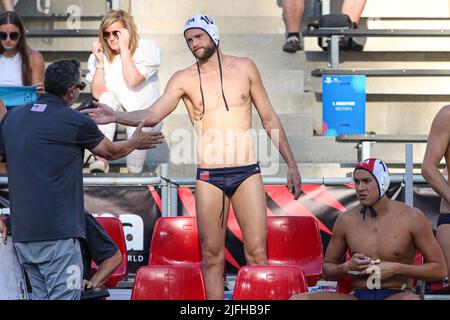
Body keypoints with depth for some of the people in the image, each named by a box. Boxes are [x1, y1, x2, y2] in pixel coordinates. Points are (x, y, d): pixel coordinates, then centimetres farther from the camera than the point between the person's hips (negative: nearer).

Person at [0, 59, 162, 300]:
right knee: (63, 297, -7)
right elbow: (111, 151, 12)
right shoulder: (75, 122, -6)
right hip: (57, 235, -7)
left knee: (41, 296, 13)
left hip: (21, 234, 7)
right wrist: (136, 142, 33)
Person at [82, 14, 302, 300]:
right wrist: (115, 117, -25)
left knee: (257, 253, -6)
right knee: (212, 256, 2)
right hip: (209, 176, 1)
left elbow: (269, 118, 11)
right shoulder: (184, 79, 5)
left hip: (247, 172, 0)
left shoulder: (244, 68, 7)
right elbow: (152, 115, -8)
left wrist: (291, 163, 10)